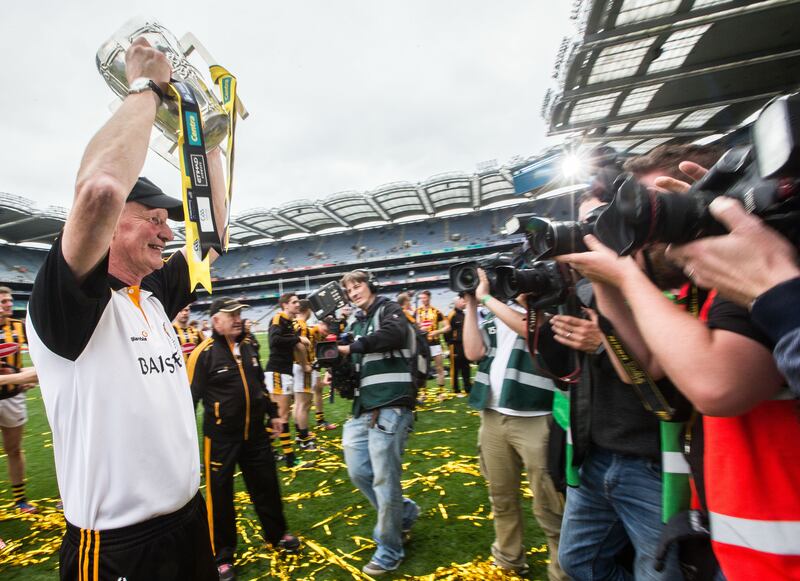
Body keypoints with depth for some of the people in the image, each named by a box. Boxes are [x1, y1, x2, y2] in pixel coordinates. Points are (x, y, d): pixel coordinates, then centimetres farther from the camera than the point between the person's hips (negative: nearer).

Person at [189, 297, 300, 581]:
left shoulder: (248, 345, 5)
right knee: (220, 493, 9)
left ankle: (276, 533, 38)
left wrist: (272, 414, 17)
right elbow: (191, 397, -12)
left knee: (266, 484, 17)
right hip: (221, 436, -5)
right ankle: (222, 555, 29)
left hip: (255, 431, 6)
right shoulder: (204, 353, -15)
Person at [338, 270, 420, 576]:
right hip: (363, 410, 8)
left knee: (384, 479, -1)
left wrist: (350, 347, -19)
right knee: (358, 472, 11)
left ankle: (389, 551, 21)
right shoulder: (356, 325, 20)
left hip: (390, 408, -8)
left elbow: (394, 334, -24)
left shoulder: (388, 309, -1)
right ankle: (403, 511, 35)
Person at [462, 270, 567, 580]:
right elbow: (473, 352, -1)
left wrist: (486, 296, -14)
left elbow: (526, 327, -21)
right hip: (493, 418, 5)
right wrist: (471, 305, 0)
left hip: (535, 419, -5)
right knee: (501, 496, 18)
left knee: (548, 507, 3)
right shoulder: (492, 318, 13)